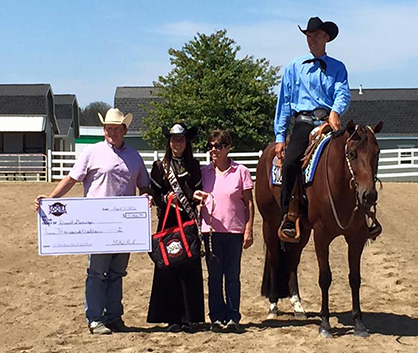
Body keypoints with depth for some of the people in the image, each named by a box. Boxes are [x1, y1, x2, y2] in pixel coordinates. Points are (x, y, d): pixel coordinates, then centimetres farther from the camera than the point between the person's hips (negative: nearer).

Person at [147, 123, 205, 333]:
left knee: (190, 268, -1)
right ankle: (171, 319, 7)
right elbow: (154, 195, 4)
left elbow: (199, 192, 13)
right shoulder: (160, 166, 6)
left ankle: (189, 319, 7)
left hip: (189, 221, 1)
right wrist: (166, 198, -15)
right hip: (168, 222, -1)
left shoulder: (193, 166, 10)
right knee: (167, 268, -1)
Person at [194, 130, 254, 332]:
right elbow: (199, 200, 13)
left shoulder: (241, 172, -1)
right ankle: (217, 317, 13)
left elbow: (249, 203, 0)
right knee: (214, 275, 6)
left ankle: (233, 317, 8)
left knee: (232, 275, 2)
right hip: (211, 230, 2)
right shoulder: (204, 172, 6)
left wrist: (249, 230, -6)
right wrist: (197, 198, -11)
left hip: (234, 230, -2)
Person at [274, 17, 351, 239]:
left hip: (330, 122, 1)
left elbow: (343, 93, 0)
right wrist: (280, 137, 5)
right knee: (290, 162, -25)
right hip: (304, 122, -1)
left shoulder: (337, 67, 17)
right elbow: (284, 103, 15)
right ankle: (287, 216, -20)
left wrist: (335, 112, -24)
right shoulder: (294, 67, 17)